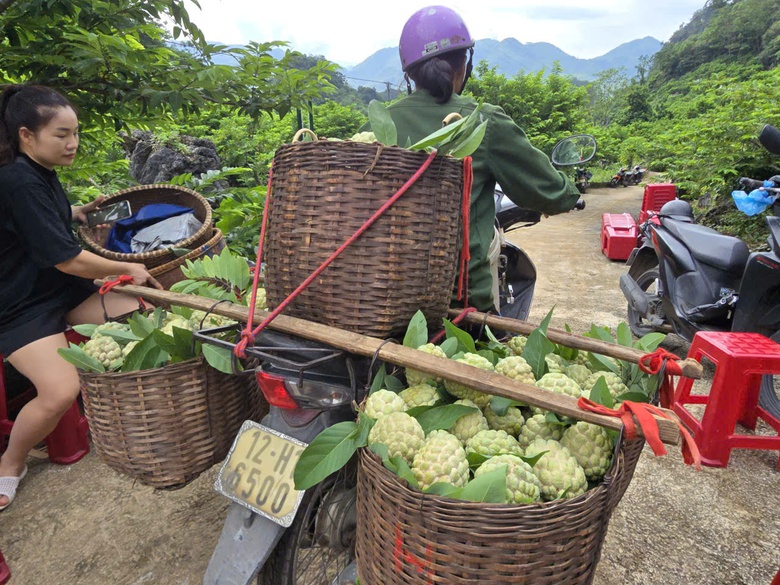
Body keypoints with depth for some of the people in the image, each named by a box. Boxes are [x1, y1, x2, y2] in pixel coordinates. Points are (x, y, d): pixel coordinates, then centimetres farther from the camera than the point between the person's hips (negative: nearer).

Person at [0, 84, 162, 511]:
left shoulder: (40, 173, 6)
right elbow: (67, 260, -24)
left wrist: (82, 211, 12)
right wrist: (128, 269, -11)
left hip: (63, 290, 9)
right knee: (60, 391, -23)